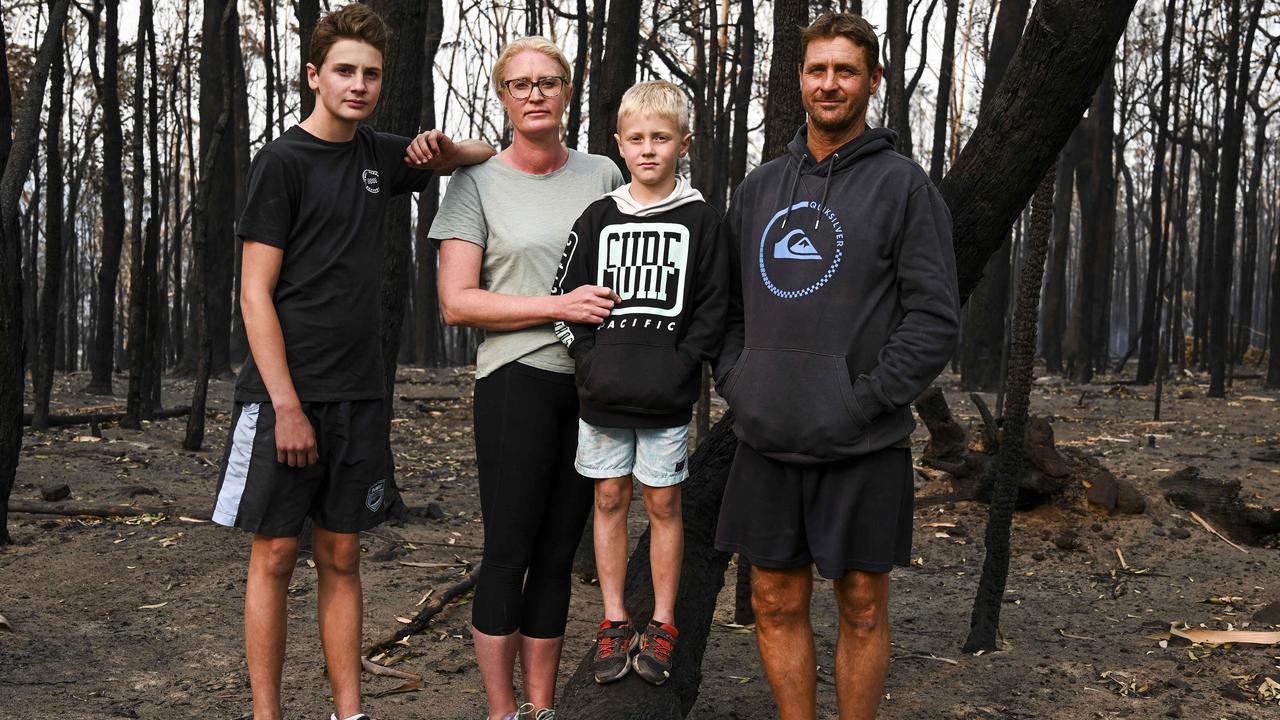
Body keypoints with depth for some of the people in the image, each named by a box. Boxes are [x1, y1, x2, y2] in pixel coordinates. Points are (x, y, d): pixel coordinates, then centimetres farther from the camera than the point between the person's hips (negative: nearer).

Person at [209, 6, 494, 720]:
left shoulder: (381, 155, 12)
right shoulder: (283, 161, -4)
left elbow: (484, 154, 29)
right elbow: (256, 293, -8)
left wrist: (442, 148, 4)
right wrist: (287, 406, -16)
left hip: (361, 395, 5)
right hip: (287, 393, -5)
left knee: (342, 557, 9)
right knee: (275, 556, -1)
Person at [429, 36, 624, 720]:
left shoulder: (602, 175, 10)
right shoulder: (476, 184, 0)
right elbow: (456, 303, -5)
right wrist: (560, 307, -14)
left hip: (594, 386, 4)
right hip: (517, 382, -3)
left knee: (557, 557, 9)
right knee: (509, 554, -2)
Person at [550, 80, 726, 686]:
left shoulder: (700, 220, 0)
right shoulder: (598, 218, 6)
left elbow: (713, 307, -1)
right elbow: (565, 293, 7)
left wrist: (681, 367, -11)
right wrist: (589, 359, -4)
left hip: (667, 396, -2)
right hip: (602, 393, 2)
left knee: (663, 501, 5)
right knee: (610, 499, 9)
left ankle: (662, 626, 17)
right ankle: (614, 623, 20)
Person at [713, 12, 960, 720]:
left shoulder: (903, 185, -2)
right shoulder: (758, 188, 12)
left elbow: (935, 317, -9)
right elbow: (727, 303, 17)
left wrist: (865, 401, -15)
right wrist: (735, 383, 2)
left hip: (862, 448, -4)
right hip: (766, 444, 4)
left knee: (862, 607, 8)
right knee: (777, 603, 10)